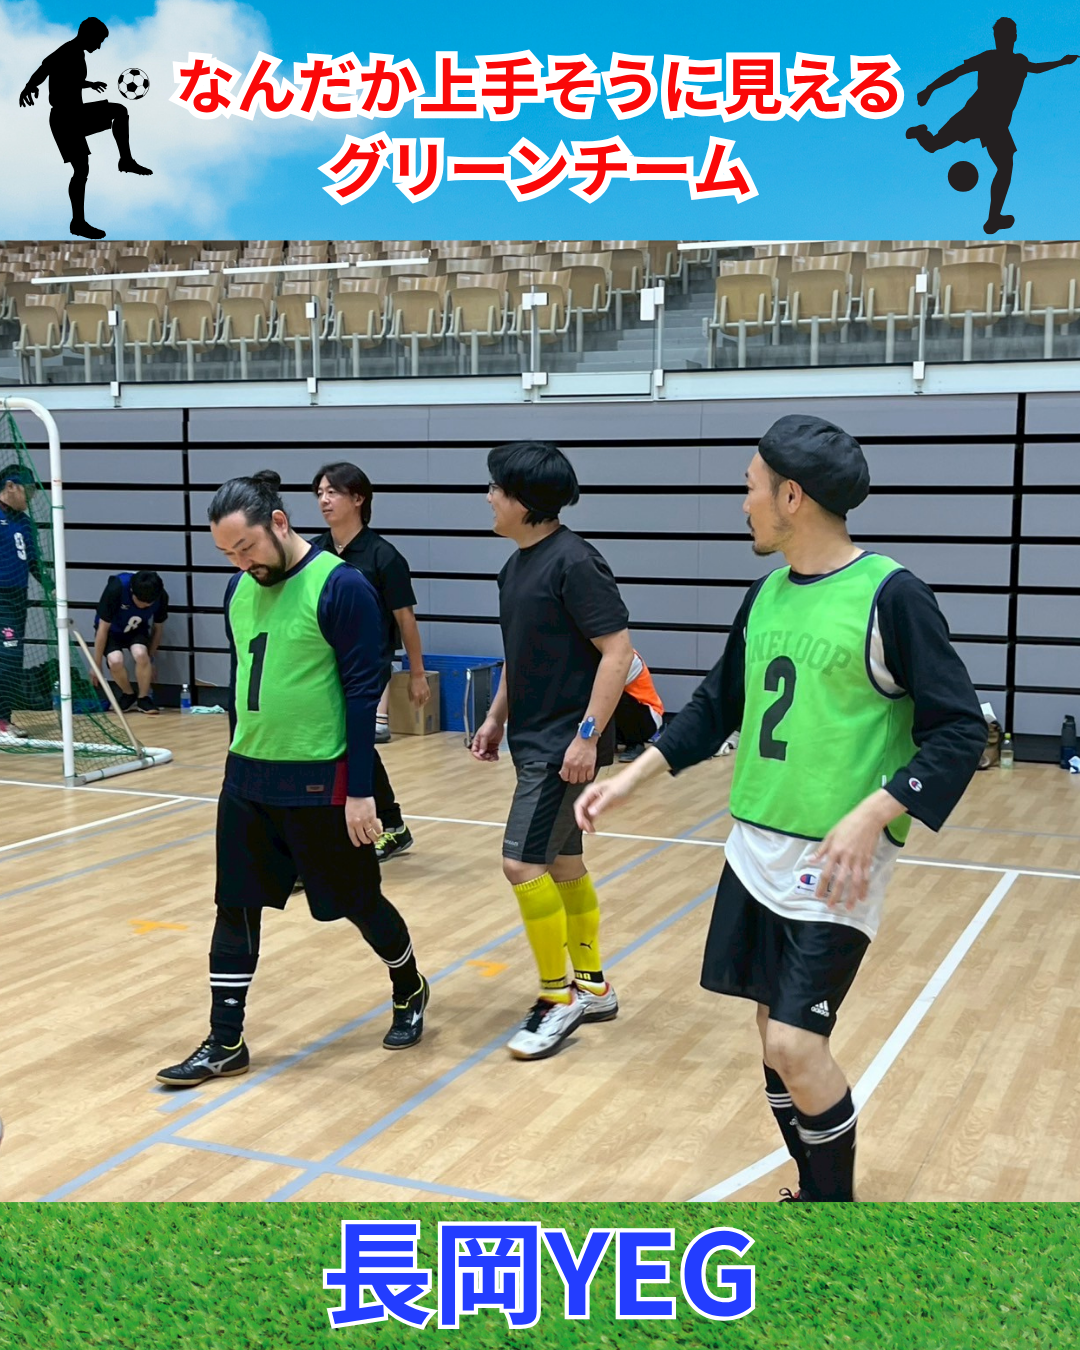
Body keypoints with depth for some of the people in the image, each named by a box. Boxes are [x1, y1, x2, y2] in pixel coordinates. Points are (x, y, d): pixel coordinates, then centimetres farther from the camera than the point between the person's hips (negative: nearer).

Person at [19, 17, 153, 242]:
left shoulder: (77, 54, 10)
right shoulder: (66, 54, -19)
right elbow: (44, 69, -35)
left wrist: (89, 84, 46)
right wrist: (29, 87, -55)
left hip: (76, 113, 10)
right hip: (64, 118, -10)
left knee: (120, 110, 18)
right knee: (81, 169, -8)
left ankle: (126, 160, 17)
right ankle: (78, 222, -2)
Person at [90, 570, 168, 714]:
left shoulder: (161, 597, -25)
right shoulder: (116, 588, -33)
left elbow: (158, 628, -5)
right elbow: (103, 628, -23)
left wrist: (150, 659, 1)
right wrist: (97, 664, -17)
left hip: (137, 631, 1)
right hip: (111, 630, -1)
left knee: (141, 654, -32)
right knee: (115, 660, -30)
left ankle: (143, 698, -7)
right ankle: (129, 695, 0)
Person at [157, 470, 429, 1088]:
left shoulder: (342, 587, -15)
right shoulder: (240, 590, 6)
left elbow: (363, 691, -16)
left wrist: (360, 790, -16)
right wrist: (242, 757, 19)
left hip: (319, 781, -6)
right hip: (246, 777, 6)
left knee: (357, 900, 9)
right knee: (235, 909, 7)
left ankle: (410, 992, 35)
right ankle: (226, 1044, 18)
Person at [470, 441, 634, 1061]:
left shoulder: (573, 561, -17)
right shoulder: (517, 565, 10)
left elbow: (618, 650, -20)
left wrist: (588, 736, -22)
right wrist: (497, 718, 19)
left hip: (564, 745, -9)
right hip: (533, 740, 9)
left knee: (524, 862, -10)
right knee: (561, 861, 15)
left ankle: (559, 999, 4)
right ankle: (593, 986, 28)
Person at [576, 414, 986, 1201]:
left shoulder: (889, 595, -14)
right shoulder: (768, 592, 8)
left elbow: (960, 732, -14)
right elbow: (717, 707, 19)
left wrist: (870, 816, -26)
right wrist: (629, 780, 13)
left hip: (835, 863, -7)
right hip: (755, 850, 7)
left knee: (796, 1042, -9)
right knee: (773, 1031, 12)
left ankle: (839, 1203, 14)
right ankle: (816, 1193, 30)